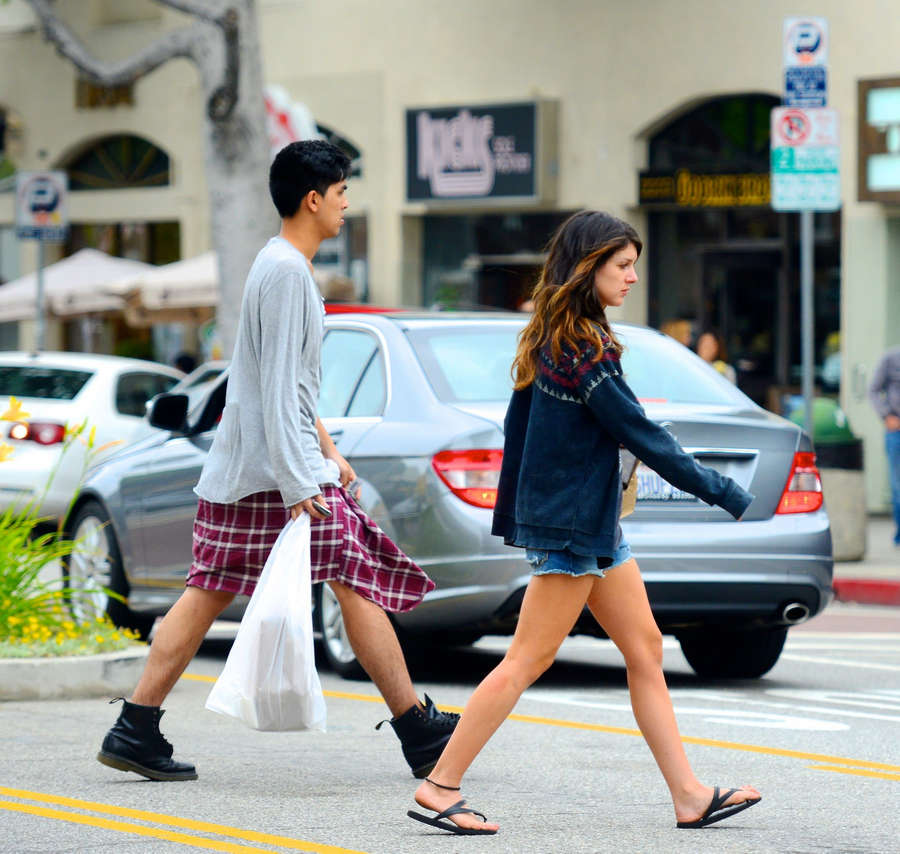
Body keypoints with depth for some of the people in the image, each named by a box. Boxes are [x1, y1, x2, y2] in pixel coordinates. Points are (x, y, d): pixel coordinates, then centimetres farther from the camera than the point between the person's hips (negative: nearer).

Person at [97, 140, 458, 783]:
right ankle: (418, 732, -1)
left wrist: (327, 451, 27)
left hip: (237, 467, 10)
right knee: (359, 582, -5)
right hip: (278, 467, -10)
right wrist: (297, 487, -23)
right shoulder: (286, 272, -14)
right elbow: (279, 389, -20)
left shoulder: (281, 266, 18)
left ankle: (136, 731, 5)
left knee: (210, 591, 7)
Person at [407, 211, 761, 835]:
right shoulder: (585, 350, -19)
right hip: (572, 524, -10)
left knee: (646, 650, 9)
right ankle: (441, 787, -2)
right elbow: (640, 434, -17)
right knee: (529, 659, -6)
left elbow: (517, 425, 15)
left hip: (592, 524, 10)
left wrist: (509, 515, 21)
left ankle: (690, 796, 10)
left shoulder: (548, 339, 9)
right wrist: (722, 491, -9)